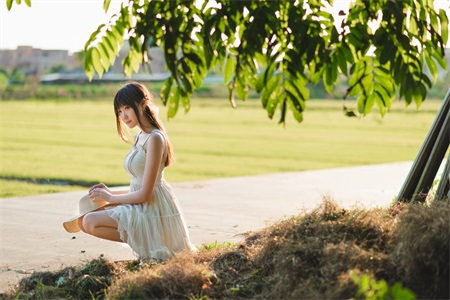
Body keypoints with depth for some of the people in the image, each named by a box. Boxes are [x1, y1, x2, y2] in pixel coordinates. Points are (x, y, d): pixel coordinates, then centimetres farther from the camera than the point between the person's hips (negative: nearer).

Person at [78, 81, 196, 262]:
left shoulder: (154, 138, -17)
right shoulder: (141, 137, 12)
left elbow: (145, 194, -19)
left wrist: (110, 198, -7)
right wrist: (111, 193, 8)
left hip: (152, 212, -10)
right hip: (141, 208, 10)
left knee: (89, 222, -20)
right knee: (83, 220, 11)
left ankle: (144, 243, -10)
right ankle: (143, 241, 7)